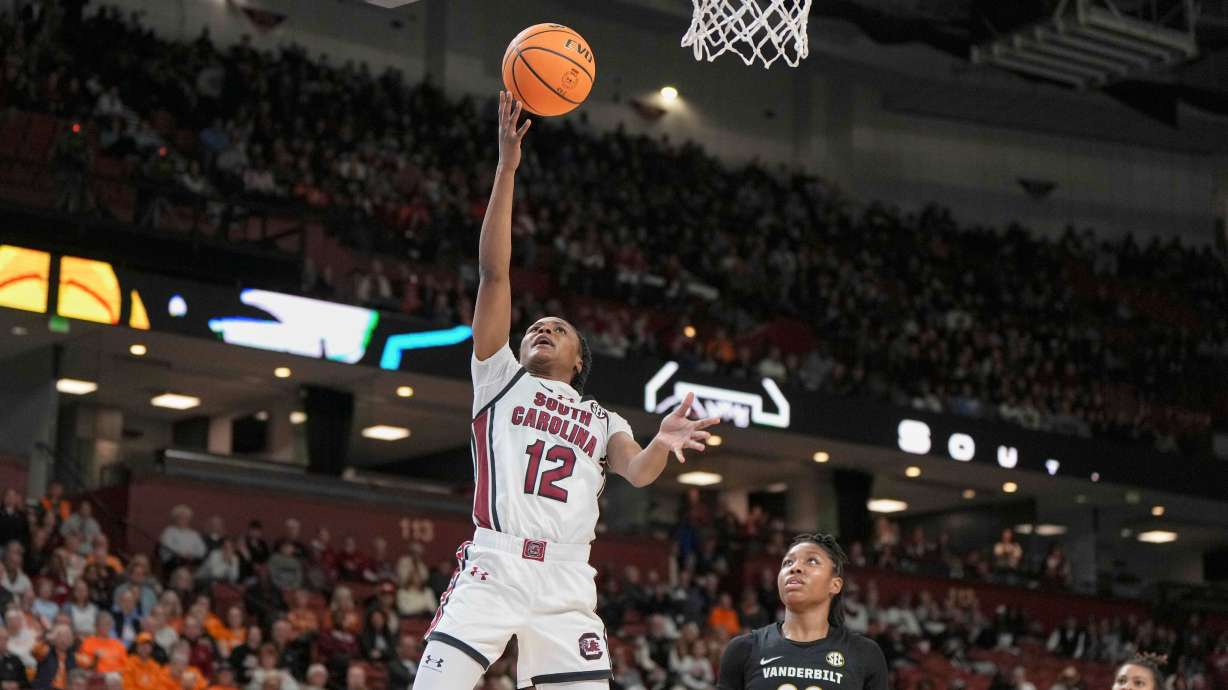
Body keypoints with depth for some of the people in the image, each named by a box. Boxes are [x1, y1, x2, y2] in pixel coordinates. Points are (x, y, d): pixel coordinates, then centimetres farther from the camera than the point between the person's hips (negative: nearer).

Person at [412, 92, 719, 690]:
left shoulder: (603, 421, 24)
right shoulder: (500, 377, 19)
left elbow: (638, 472, 2)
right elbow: (493, 271, 9)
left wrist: (662, 444, -22)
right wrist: (507, 169, 2)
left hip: (567, 583, 2)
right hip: (492, 566, -2)